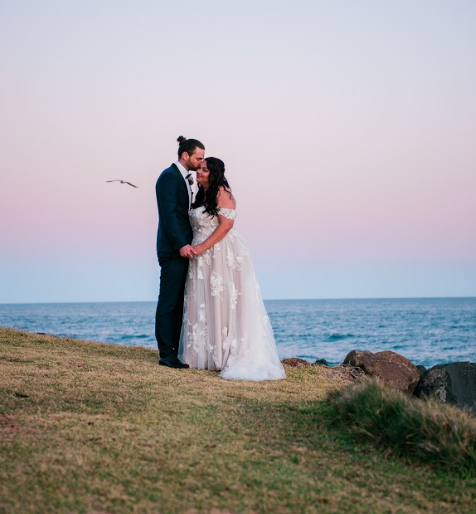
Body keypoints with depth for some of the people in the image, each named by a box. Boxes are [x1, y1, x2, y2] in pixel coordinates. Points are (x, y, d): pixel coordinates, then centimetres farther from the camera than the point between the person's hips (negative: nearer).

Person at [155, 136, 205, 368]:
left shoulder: (183, 179, 20)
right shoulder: (169, 176, -10)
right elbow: (168, 213, -19)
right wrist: (181, 244, -26)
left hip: (182, 249, 10)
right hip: (173, 250, -10)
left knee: (178, 303, 10)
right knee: (168, 303, -6)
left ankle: (175, 351, 13)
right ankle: (166, 355, -4)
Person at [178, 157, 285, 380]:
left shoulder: (222, 192, -8)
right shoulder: (202, 196, 18)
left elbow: (226, 224, -17)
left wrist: (202, 247, -20)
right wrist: (195, 248, 8)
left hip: (222, 255, -9)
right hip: (203, 258, 9)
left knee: (223, 301, -6)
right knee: (204, 304, 7)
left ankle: (229, 355, -3)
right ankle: (205, 354, 11)